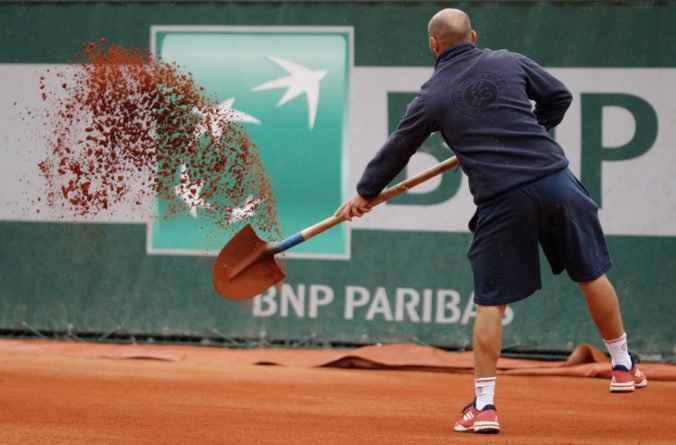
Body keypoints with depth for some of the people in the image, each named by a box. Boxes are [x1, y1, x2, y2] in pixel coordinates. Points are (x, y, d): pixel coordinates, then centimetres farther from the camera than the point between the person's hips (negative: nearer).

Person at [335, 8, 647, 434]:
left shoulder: (432, 96, 4)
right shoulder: (509, 62, 8)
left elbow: (397, 150, 15)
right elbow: (558, 96, 15)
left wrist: (364, 193, 29)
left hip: (502, 200, -2)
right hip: (555, 179, 2)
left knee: (491, 302, 5)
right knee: (592, 274, 18)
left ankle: (485, 404, 2)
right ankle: (623, 367, 29)